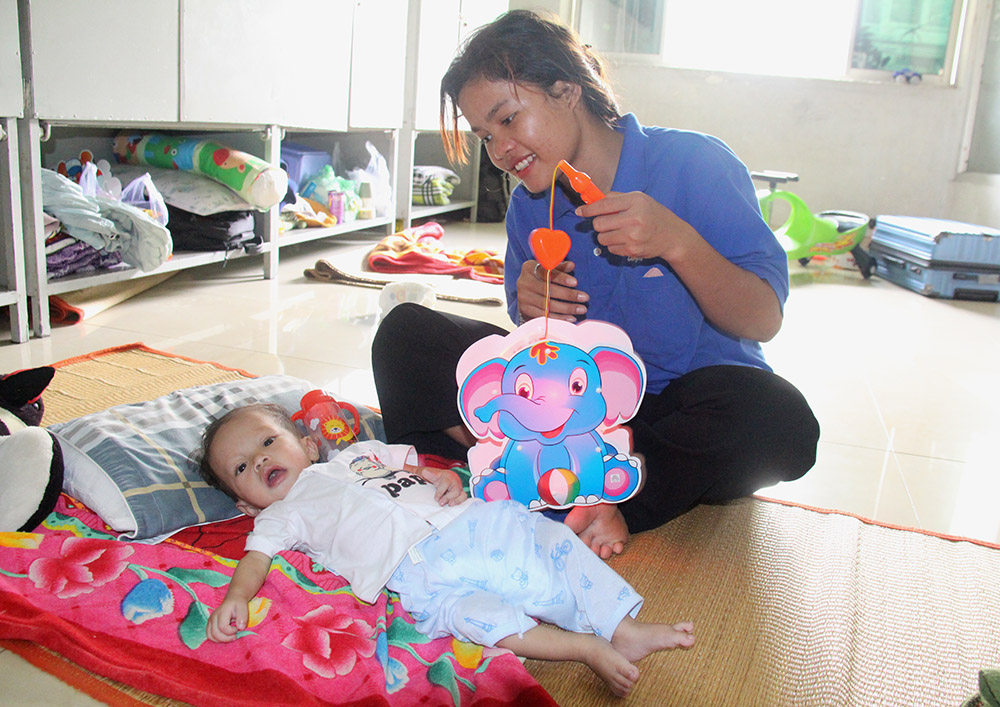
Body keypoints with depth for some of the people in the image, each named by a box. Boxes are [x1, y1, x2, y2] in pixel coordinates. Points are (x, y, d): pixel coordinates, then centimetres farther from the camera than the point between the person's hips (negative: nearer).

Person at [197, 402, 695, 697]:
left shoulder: (357, 454, 28)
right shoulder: (281, 516, 17)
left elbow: (416, 466, 30)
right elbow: (257, 558, 2)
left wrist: (446, 479, 7)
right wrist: (235, 599, -20)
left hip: (475, 521, 6)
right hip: (419, 566, -5)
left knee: (554, 543, -8)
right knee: (458, 610, -33)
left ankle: (623, 630, -5)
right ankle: (588, 649, -31)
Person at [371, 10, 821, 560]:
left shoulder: (693, 164, -11)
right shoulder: (530, 206, 2)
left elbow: (764, 321, -14)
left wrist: (676, 242, -31)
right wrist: (532, 313, -18)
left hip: (688, 400, -3)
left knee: (781, 421, -39)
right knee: (406, 333, -10)